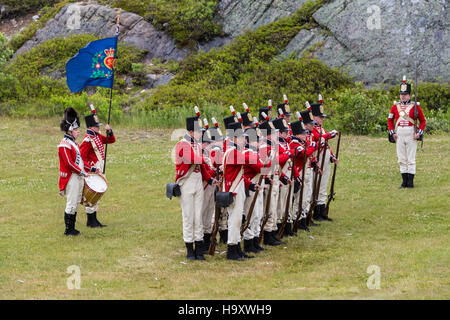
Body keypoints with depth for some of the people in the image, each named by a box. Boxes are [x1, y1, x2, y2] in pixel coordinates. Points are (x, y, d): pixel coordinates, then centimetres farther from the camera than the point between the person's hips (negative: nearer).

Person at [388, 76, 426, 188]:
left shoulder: (415, 106, -2)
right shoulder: (395, 106, 6)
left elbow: (423, 121, 3)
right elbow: (390, 120, 15)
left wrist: (419, 133, -10)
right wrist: (392, 132, 4)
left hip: (411, 136, -3)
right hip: (399, 135, 3)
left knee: (411, 160, -1)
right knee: (402, 160, 5)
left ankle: (411, 182, 3)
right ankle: (404, 181, 12)